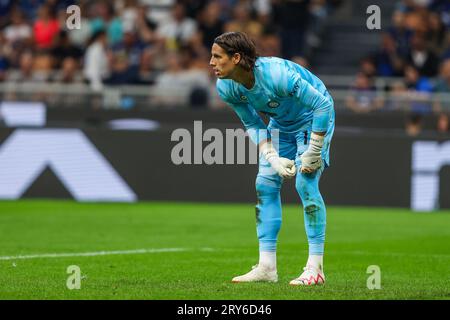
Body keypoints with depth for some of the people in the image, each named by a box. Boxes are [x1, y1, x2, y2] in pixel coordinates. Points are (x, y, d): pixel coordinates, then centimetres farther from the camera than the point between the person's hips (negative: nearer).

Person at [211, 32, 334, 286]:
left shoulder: (276, 74, -38)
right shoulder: (226, 88, -16)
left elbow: (323, 104, -31)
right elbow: (253, 125, -2)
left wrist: (314, 152, -28)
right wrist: (272, 158, -16)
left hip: (312, 118, -7)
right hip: (281, 123, 7)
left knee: (305, 183, -18)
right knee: (265, 184, -2)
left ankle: (316, 268, -13)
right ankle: (267, 267, 2)